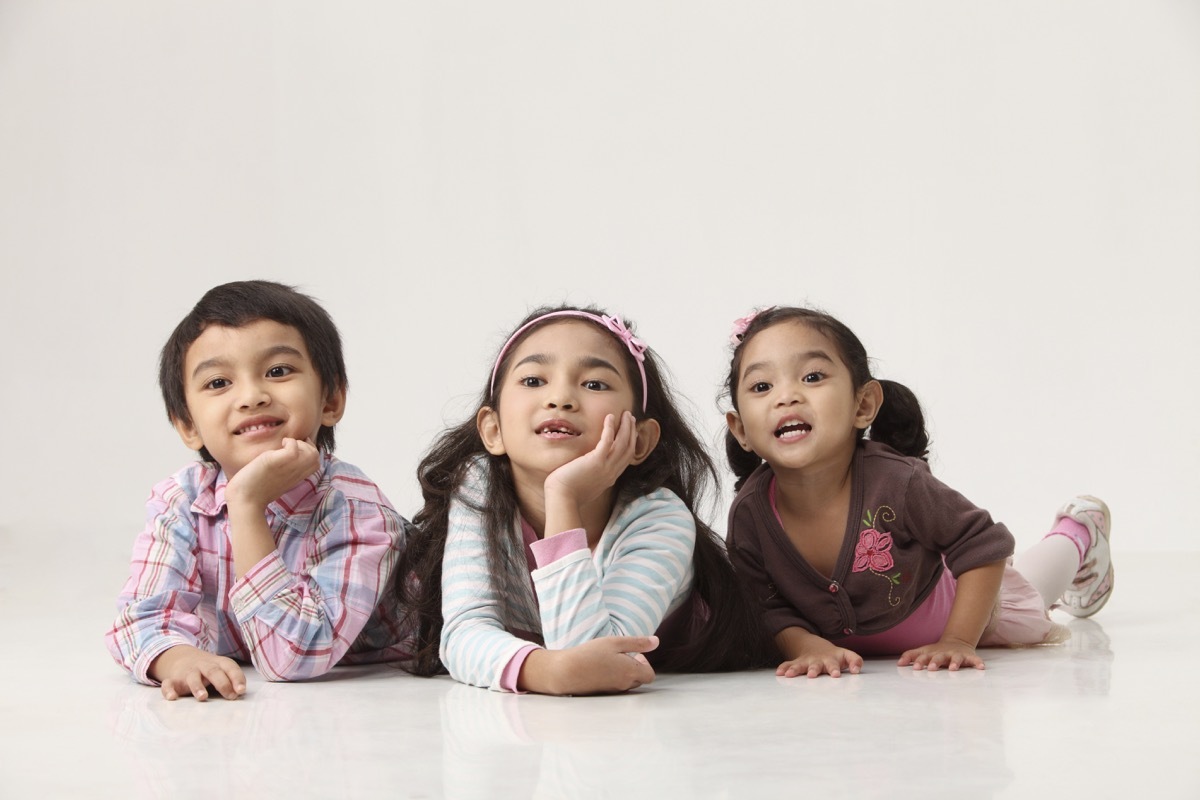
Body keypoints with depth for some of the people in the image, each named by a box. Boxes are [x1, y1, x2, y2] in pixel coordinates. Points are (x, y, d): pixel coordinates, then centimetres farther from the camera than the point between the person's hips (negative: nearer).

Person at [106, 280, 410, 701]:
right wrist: (176, 658, -41)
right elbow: (143, 616, -16)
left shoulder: (358, 513, -25)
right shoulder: (179, 503, -11)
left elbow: (295, 656, -31)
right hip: (228, 707, 3)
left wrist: (247, 505, -37)